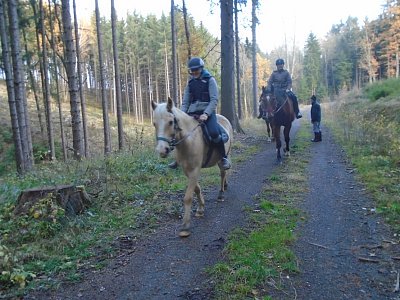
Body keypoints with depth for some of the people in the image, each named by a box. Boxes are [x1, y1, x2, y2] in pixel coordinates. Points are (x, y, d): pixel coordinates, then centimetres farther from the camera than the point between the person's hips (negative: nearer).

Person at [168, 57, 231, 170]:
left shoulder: (210, 80, 1)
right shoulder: (190, 83, 14)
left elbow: (214, 100, -9)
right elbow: (185, 102, 13)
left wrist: (206, 114, -23)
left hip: (207, 112, -5)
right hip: (192, 113, 5)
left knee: (214, 133, -30)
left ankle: (224, 158, -9)